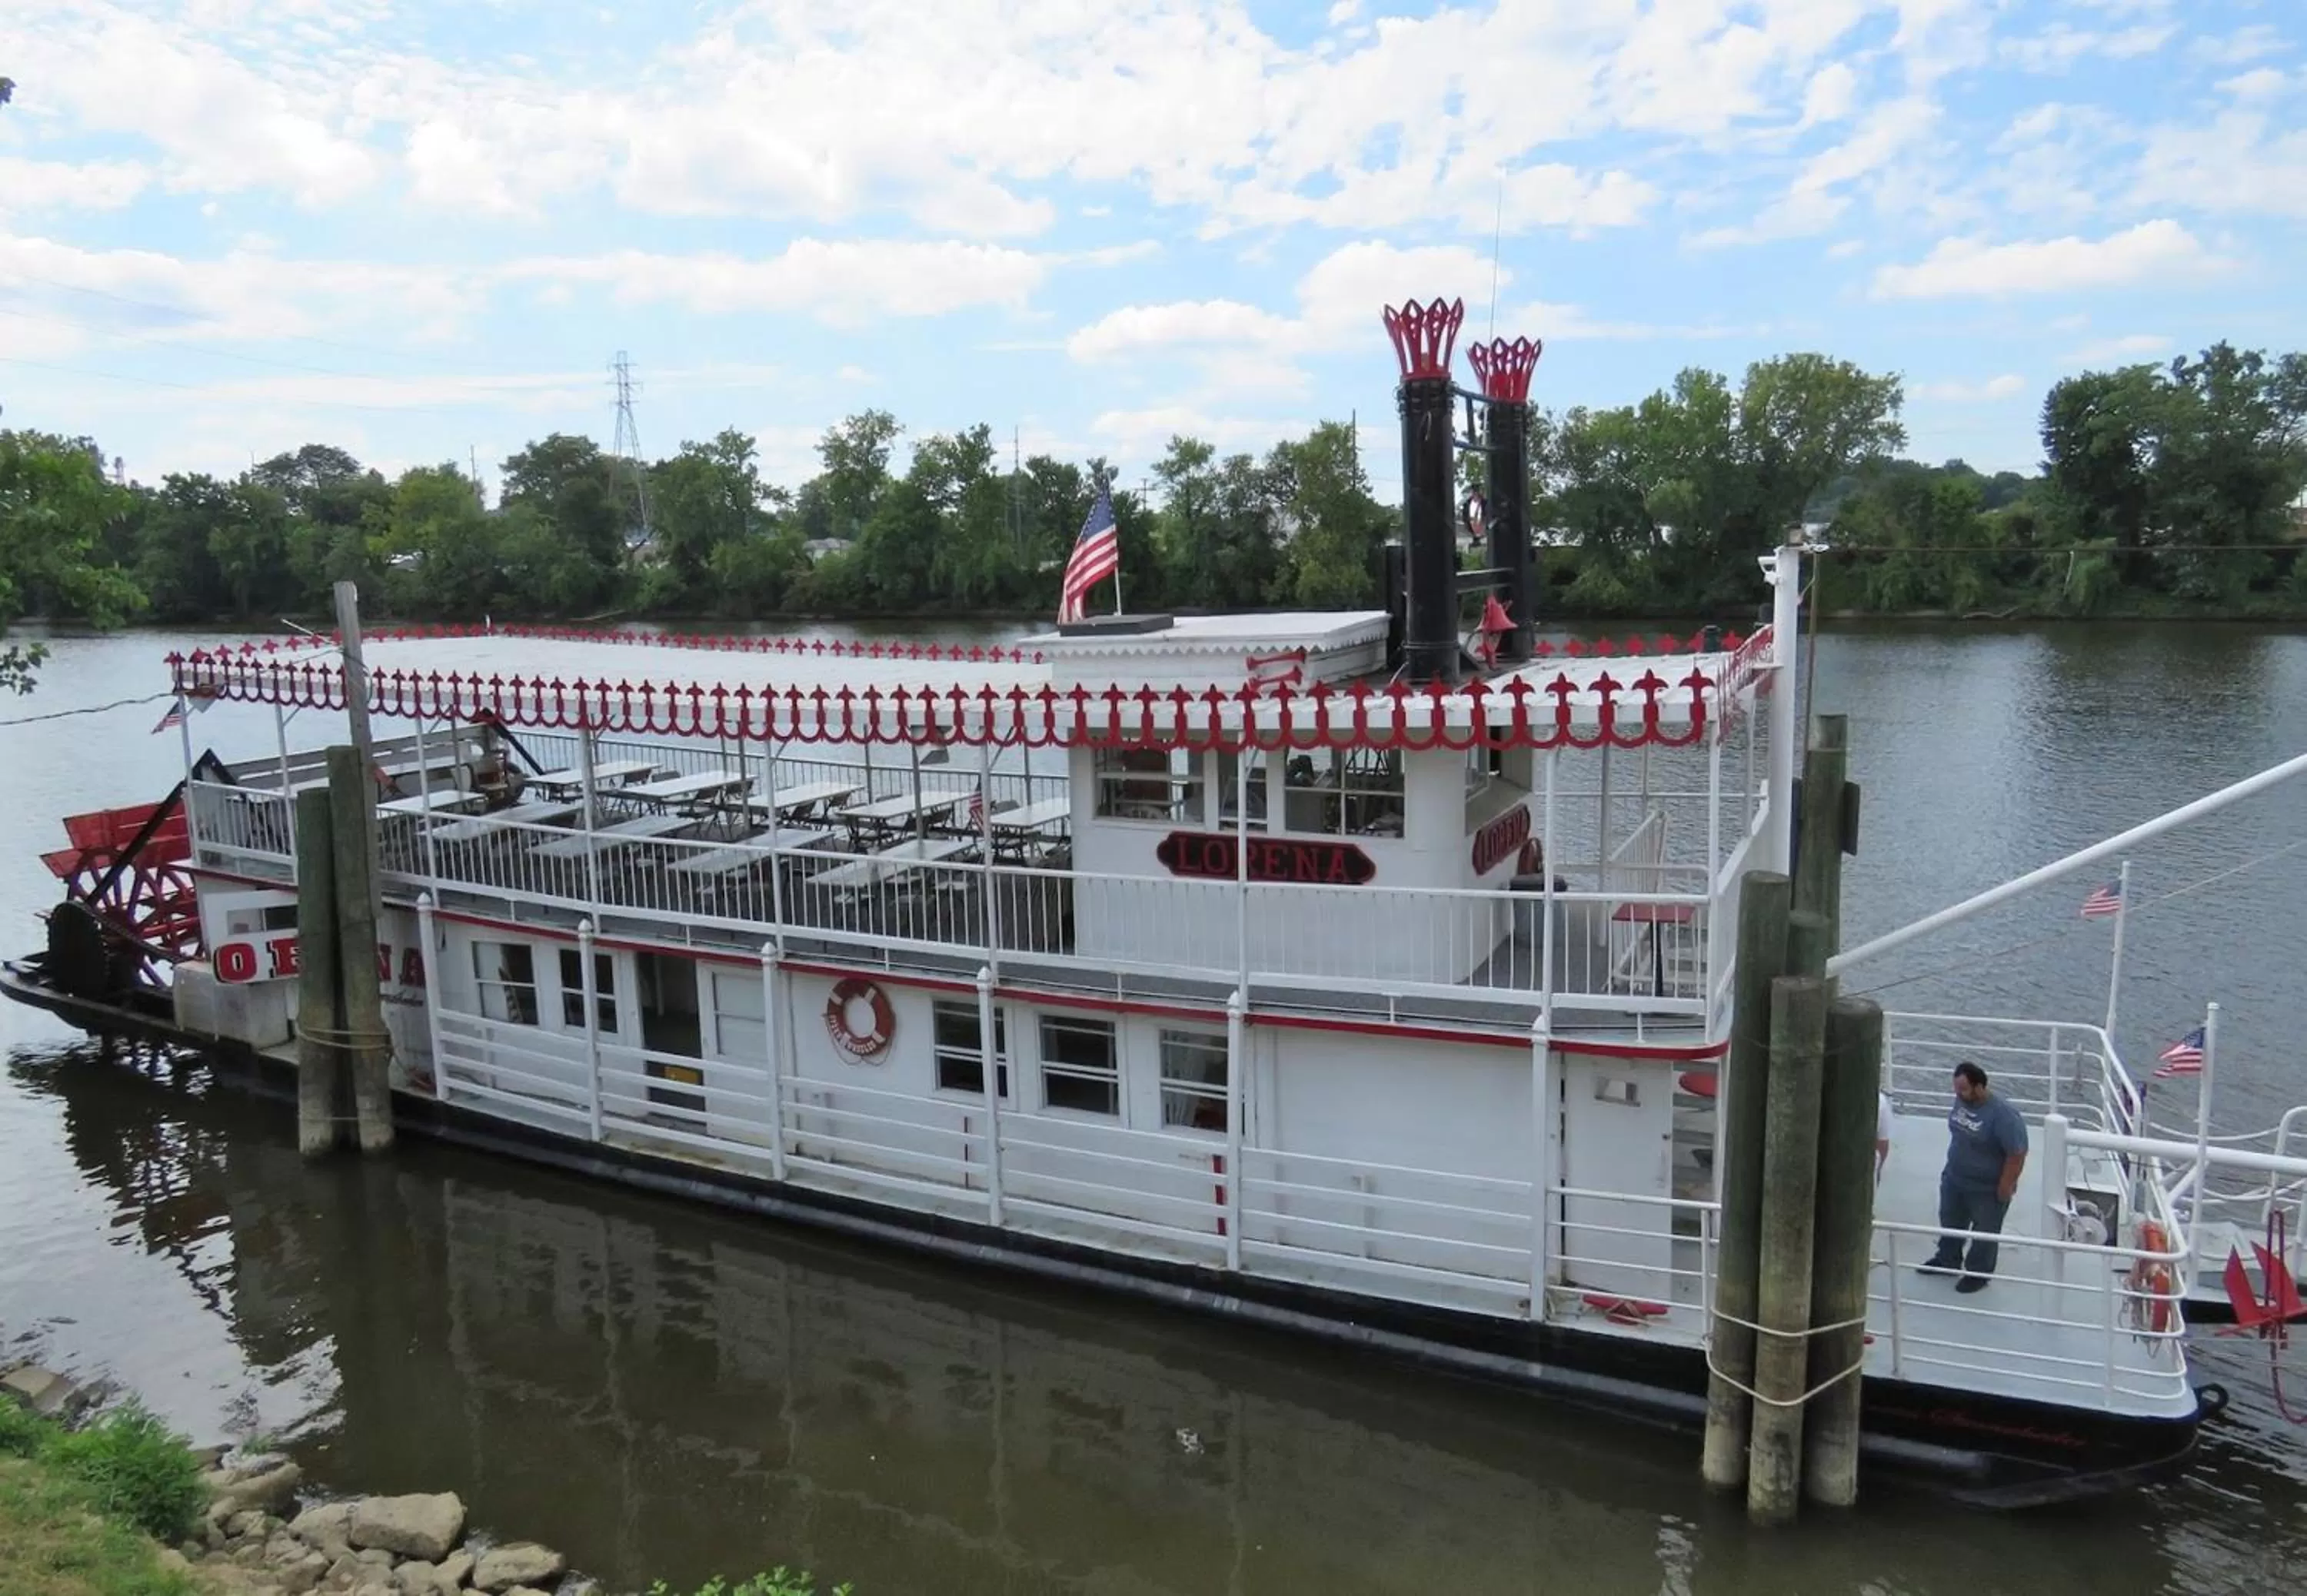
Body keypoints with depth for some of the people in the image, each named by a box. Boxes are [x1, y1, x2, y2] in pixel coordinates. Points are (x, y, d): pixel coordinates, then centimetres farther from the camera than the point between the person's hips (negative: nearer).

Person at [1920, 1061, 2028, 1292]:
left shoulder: (2003, 1115, -32)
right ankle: (1947, 1260, 46)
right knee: (1950, 1223, 25)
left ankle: (1979, 1274, 36)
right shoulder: (1962, 1100, -9)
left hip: (1987, 1189, -7)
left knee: (1984, 1233, 16)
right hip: (1954, 1179, 7)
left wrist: (2005, 1188, -19)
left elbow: (2017, 1155, -26)